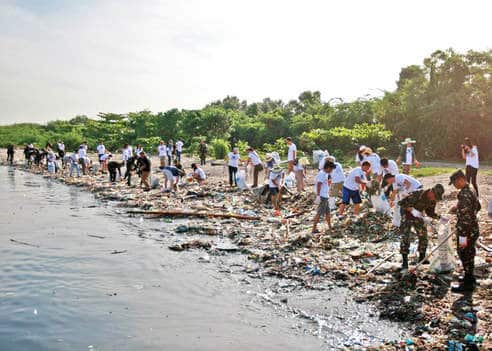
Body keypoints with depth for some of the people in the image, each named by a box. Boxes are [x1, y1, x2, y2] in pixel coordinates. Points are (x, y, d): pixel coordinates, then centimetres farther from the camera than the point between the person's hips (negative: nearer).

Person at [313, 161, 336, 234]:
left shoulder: (325, 174, 14)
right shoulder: (321, 174, -16)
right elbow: (318, 185, -23)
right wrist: (318, 196, -27)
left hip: (325, 196, 10)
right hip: (322, 197, -10)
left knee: (327, 212, 17)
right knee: (319, 213, -8)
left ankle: (330, 228, 27)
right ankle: (314, 229, -5)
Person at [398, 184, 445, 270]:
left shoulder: (433, 200, -10)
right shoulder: (418, 194, -33)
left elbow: (430, 212, 6)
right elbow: (402, 203, -31)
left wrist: (440, 218, -7)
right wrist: (412, 210, -41)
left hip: (418, 216, 7)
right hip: (407, 215, -7)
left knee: (423, 236, 5)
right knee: (405, 238, -9)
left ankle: (422, 258, 21)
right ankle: (404, 261, -1)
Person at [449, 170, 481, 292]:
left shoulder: (464, 195, -26)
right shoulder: (470, 191, 5)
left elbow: (465, 218, -28)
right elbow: (478, 206, 21)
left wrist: (463, 237, -25)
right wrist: (458, 209, 16)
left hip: (467, 232, -9)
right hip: (473, 230, 9)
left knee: (465, 256, 3)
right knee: (469, 254, 23)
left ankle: (468, 284, 15)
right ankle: (470, 277, 39)